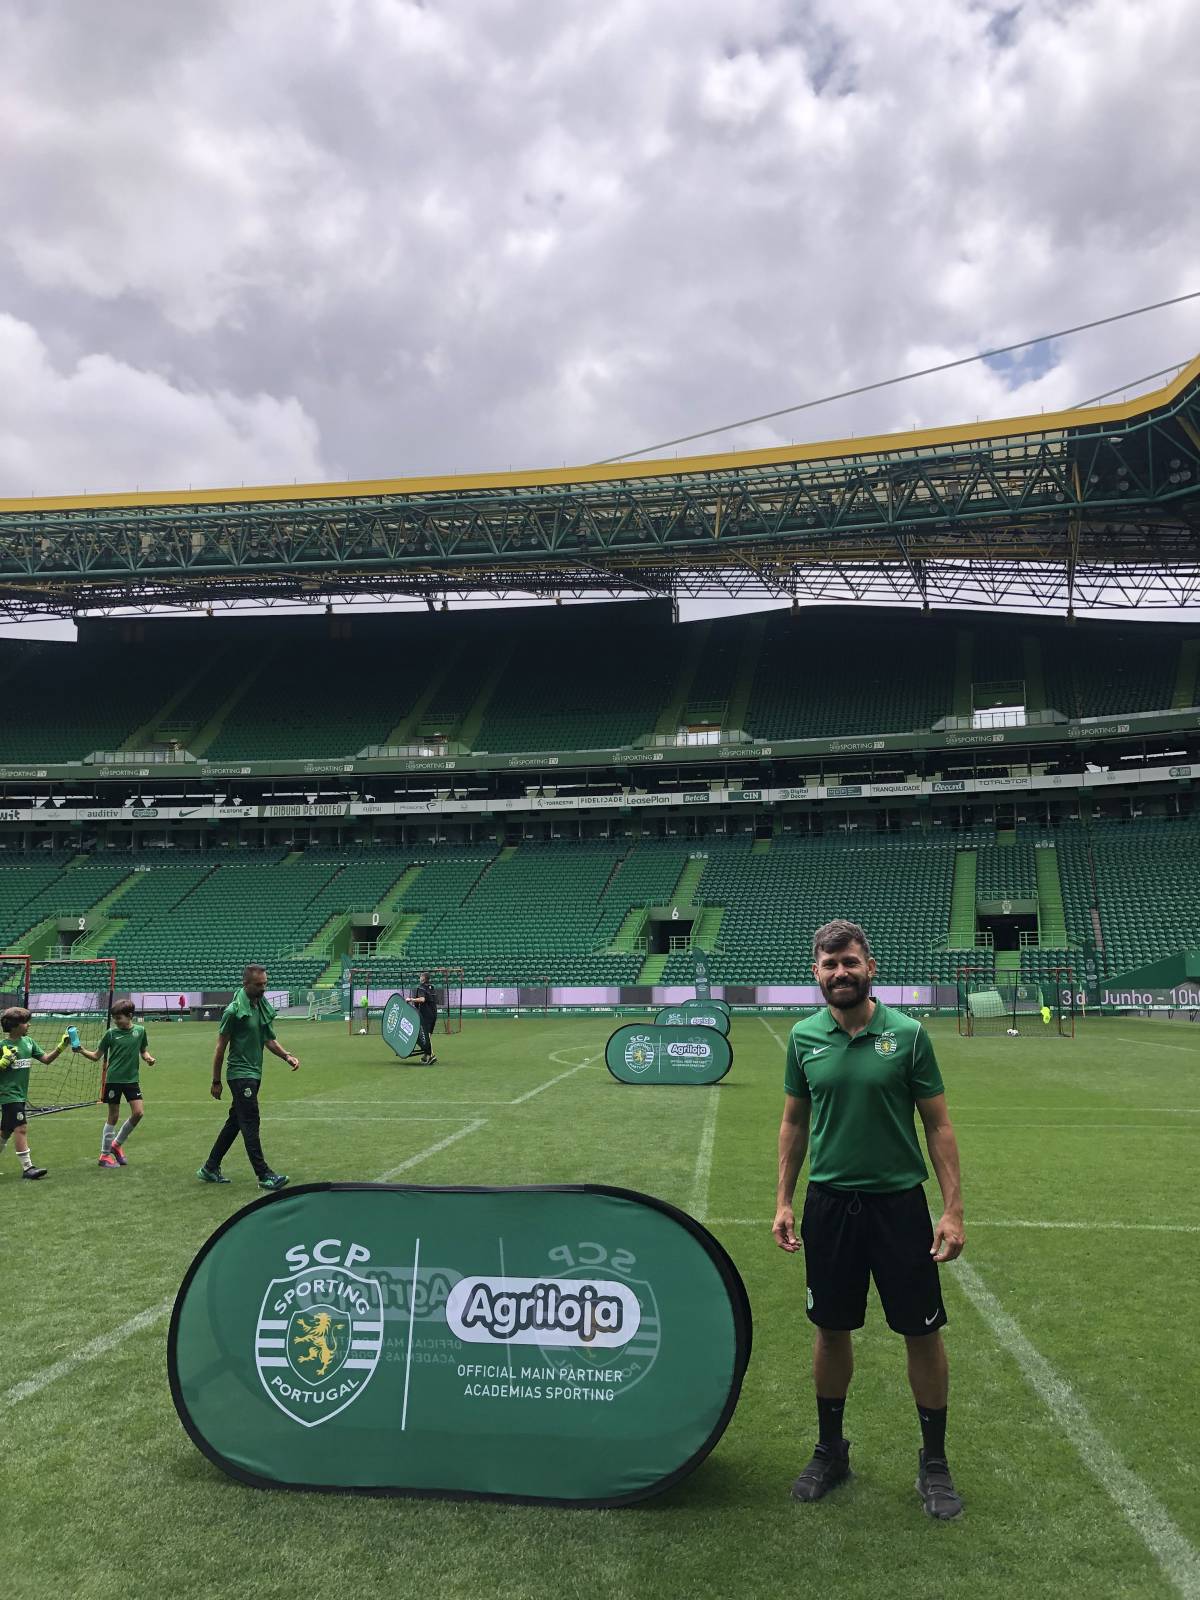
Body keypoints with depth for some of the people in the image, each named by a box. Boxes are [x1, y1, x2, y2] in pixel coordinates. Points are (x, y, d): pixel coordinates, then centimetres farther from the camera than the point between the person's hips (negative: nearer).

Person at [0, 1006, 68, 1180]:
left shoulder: (28, 1042, 8)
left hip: (21, 1094, 7)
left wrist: (61, 1046, -1)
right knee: (21, 1128, -11)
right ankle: (27, 1167, -9)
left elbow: (46, 1059, 9)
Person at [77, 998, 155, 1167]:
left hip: (132, 1079, 2)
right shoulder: (111, 1033, -4)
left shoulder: (140, 1031, 1)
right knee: (113, 1116, 2)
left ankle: (117, 1144, 17)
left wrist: (148, 1058, -6)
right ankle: (104, 1155, 14)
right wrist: (82, 1051, -15)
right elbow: (96, 1056, 1)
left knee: (138, 1112, -5)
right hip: (113, 1079, -2)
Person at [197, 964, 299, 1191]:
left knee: (234, 1123, 14)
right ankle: (264, 1175, -5)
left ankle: (210, 1169, 25)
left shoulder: (265, 1007, 8)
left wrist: (287, 1056, -3)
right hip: (240, 1073, -8)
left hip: (254, 1073, 8)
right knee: (251, 1124, -7)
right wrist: (216, 1082, -6)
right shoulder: (234, 1010, -14)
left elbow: (269, 1040, 15)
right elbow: (220, 1047, -9)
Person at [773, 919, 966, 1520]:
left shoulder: (907, 1034, -8)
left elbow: (938, 1125, -3)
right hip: (828, 1204, 2)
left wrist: (953, 1209, -8)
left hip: (899, 1201, -2)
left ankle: (934, 1461, 25)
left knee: (922, 1332, 6)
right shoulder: (804, 1038, 0)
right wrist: (783, 1200, 5)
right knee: (831, 1330, 12)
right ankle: (830, 1450, 32)